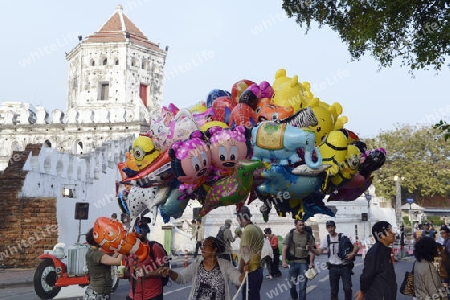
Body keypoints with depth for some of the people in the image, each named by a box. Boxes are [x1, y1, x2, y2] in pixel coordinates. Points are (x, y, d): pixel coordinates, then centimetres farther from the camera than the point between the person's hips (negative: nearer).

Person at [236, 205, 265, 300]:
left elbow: (245, 255, -18)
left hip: (250, 272, -9)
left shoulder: (247, 230, -17)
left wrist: (239, 271, -12)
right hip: (258, 269, 9)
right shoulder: (257, 229, 10)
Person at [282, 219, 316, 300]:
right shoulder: (290, 235, 0)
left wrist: (311, 262, -10)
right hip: (293, 262, 1)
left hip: (304, 263, -1)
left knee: (302, 285, -4)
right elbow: (284, 249, -2)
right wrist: (283, 261, -12)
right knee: (292, 284, 12)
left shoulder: (308, 235, 1)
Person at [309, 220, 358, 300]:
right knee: (334, 290, 10)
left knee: (347, 288, -8)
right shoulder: (325, 239, 3)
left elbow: (356, 246, -5)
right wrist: (310, 248, -22)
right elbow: (318, 252, -2)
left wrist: (352, 254, -25)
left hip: (345, 267, -2)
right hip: (333, 268, 2)